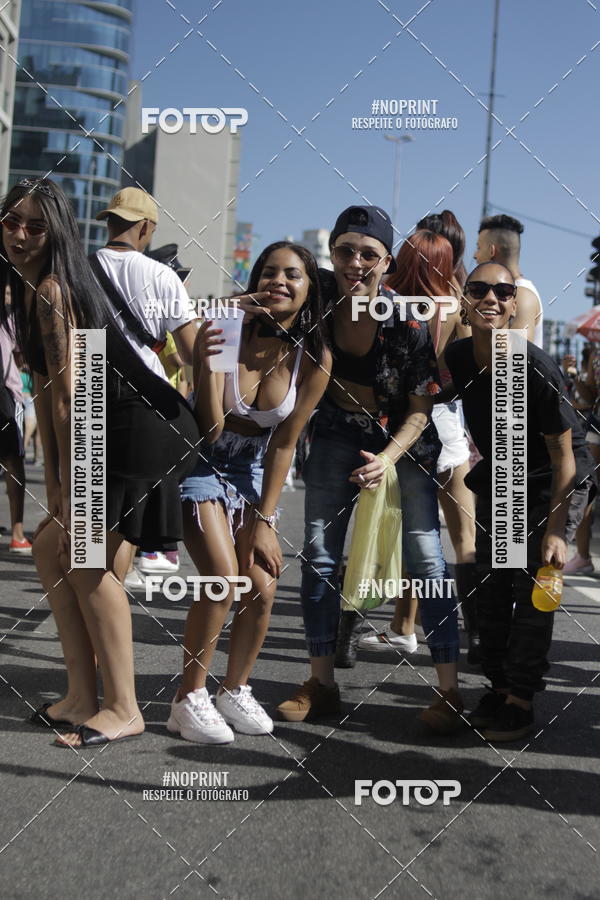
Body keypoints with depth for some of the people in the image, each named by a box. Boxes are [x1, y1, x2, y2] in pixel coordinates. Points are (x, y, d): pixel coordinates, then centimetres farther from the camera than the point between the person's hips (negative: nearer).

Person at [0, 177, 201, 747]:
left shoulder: (52, 288, -17)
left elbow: (67, 395, -19)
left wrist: (71, 493, -16)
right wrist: (54, 482, 8)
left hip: (144, 432, -10)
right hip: (115, 436, 10)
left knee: (87, 561, -6)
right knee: (52, 546, 10)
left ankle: (123, 710, 4)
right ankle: (83, 698, 17)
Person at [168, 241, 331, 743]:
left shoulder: (315, 359, -12)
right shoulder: (224, 331, -20)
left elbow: (284, 444, -5)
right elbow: (209, 430, -20)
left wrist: (265, 520, -5)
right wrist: (209, 364, -37)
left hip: (253, 471, 4)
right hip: (203, 462, -3)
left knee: (263, 589, -4)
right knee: (224, 576, -18)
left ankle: (235, 692, 19)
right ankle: (189, 699, -2)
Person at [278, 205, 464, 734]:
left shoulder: (409, 321, -26)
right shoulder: (317, 298, -19)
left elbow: (421, 410, -16)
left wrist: (387, 459, -28)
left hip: (407, 434, -3)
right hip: (339, 429, 3)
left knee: (425, 556, -9)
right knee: (319, 554, 0)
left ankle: (450, 692, 0)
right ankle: (321, 685, 13)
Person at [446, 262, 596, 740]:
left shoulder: (537, 369, -28)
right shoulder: (457, 359, -12)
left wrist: (555, 530, -24)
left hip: (555, 483, -6)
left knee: (533, 586, -11)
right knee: (492, 585, 5)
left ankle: (521, 701, -2)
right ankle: (499, 687, 18)